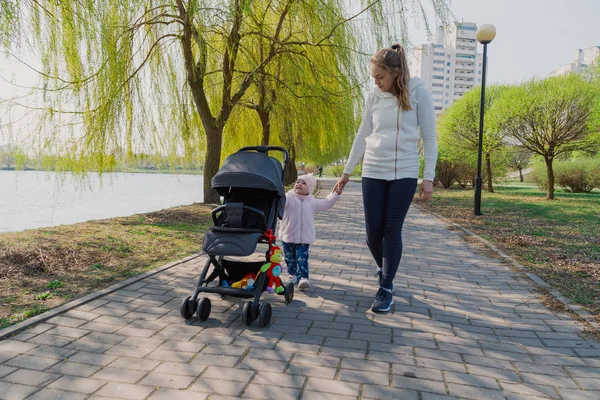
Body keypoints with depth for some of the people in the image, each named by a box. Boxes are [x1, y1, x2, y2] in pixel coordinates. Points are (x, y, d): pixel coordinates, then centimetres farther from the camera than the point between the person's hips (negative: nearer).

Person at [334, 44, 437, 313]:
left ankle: (386, 289, 8)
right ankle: (384, 270, 31)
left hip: (404, 173, -3)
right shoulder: (374, 97, 6)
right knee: (373, 231, 2)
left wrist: (428, 177, -8)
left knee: (392, 230, -4)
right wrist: (347, 172, 14)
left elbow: (429, 137, -2)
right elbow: (362, 136, 12)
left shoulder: (418, 93, -3)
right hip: (373, 172, 3)